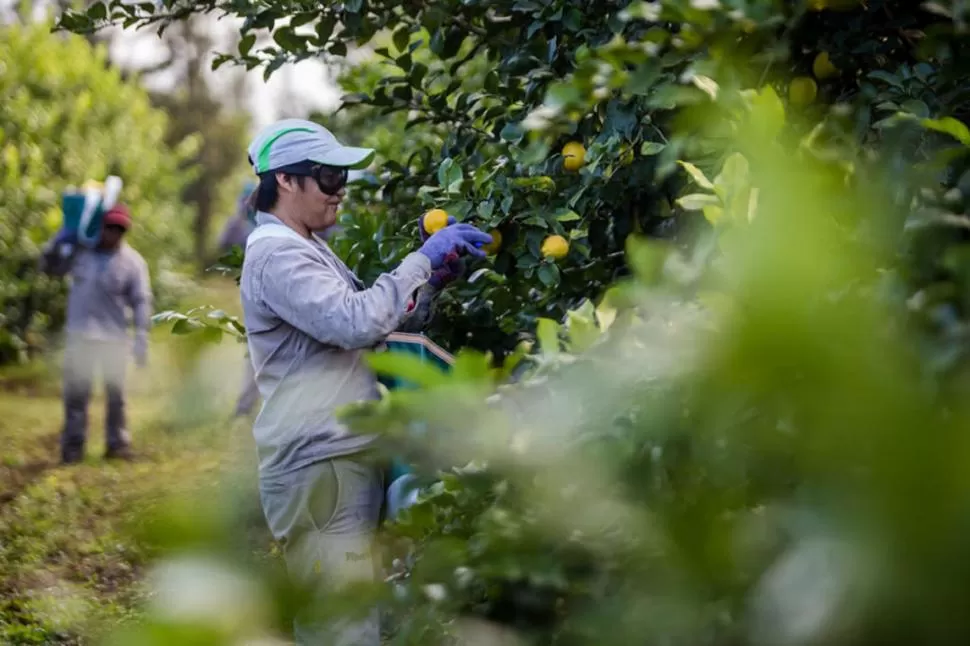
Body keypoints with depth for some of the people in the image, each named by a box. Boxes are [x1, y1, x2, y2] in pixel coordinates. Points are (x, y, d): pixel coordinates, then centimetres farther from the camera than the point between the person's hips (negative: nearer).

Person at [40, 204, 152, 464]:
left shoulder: (133, 262, -6)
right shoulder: (80, 250, 2)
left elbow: (141, 302, -8)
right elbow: (49, 266, 12)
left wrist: (141, 339, -16)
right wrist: (61, 239, -2)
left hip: (114, 338, -2)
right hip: (79, 335, 2)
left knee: (115, 393, 8)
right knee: (76, 393, 2)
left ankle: (117, 443, 18)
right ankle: (73, 447, 7)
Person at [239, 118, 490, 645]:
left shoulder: (305, 249, 19)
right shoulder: (275, 254, -14)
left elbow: (373, 322, 23)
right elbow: (354, 322, -25)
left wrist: (436, 278, 9)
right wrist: (423, 260, -17)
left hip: (343, 460, 10)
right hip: (319, 467, -10)